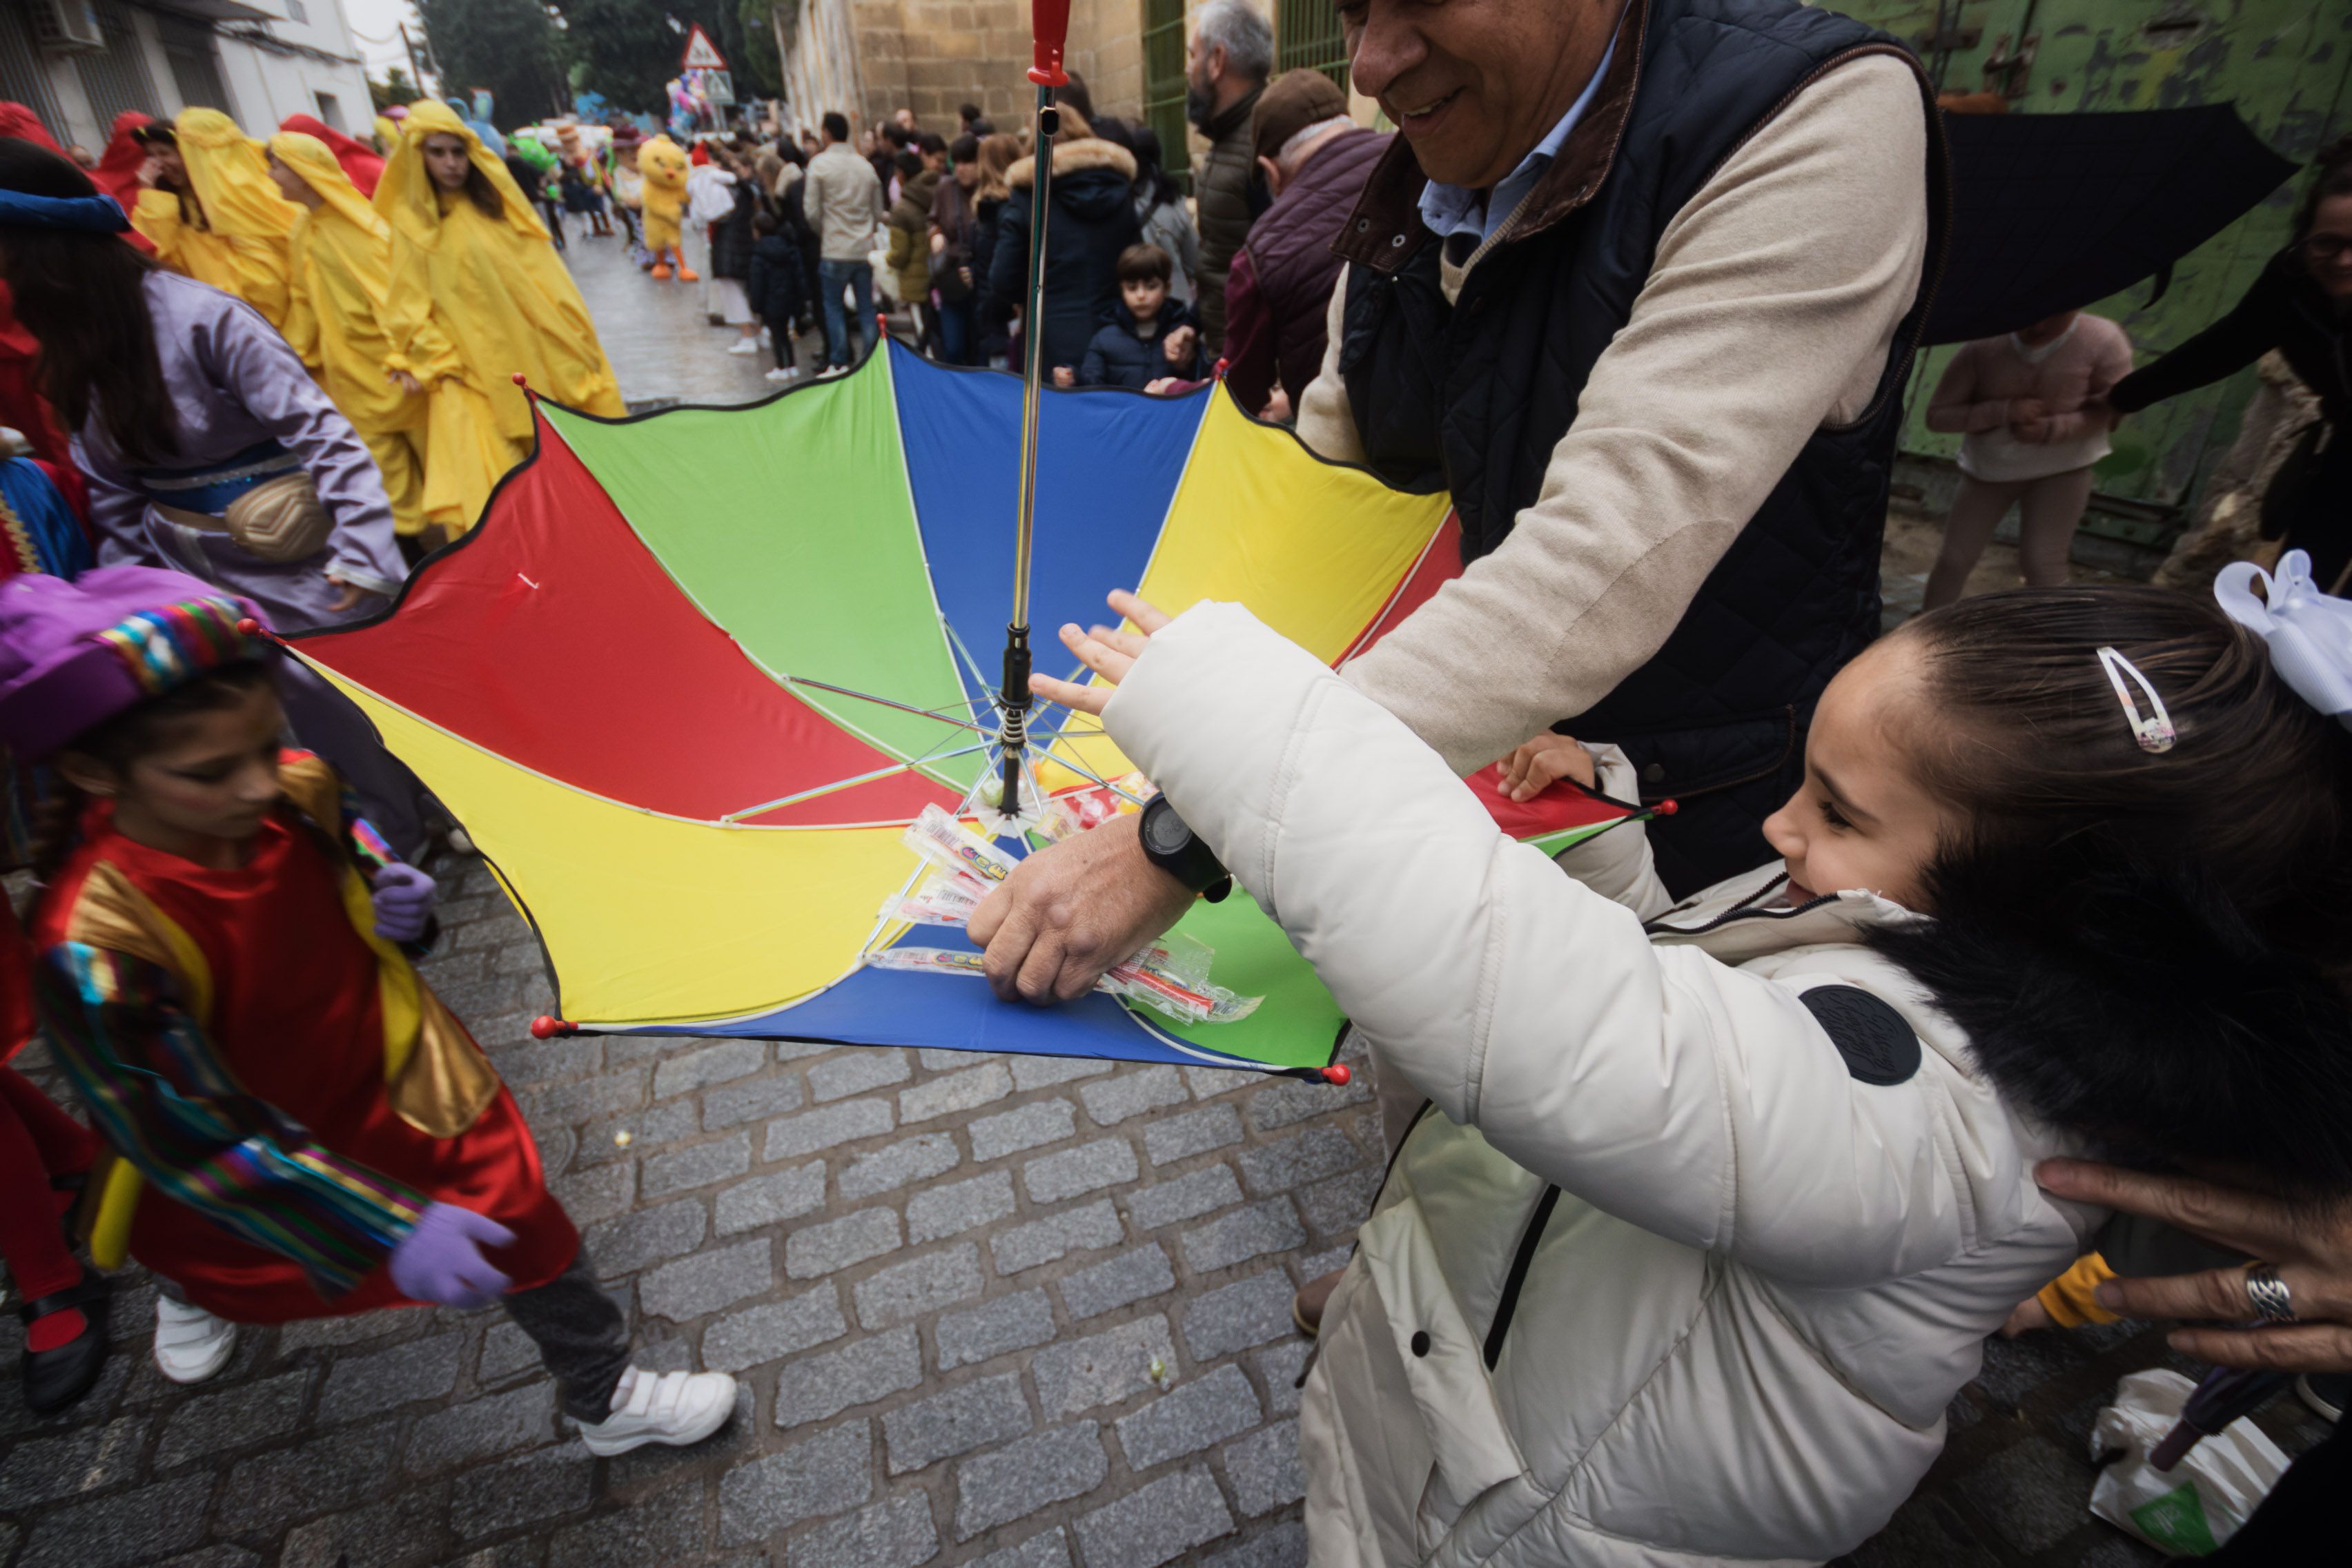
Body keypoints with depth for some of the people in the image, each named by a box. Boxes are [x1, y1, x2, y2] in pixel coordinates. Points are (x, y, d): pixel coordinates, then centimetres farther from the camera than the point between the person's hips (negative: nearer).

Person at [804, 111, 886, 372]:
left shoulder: (819, 164, -6)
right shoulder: (865, 165, 7)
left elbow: (812, 211, -7)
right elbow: (878, 212, 9)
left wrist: (824, 232, 11)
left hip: (834, 250, -4)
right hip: (865, 248, 4)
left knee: (833, 306, 5)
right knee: (866, 307, 8)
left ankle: (839, 363, 3)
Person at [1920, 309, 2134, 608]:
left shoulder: (2102, 340, -18)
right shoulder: (1983, 345, -19)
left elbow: (2111, 410, -8)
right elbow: (1937, 415, -16)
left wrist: (2050, 430, -25)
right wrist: (2004, 411, -29)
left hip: (2062, 467, -1)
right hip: (1988, 466, 1)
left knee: (2042, 562, -8)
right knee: (1954, 558, 1)